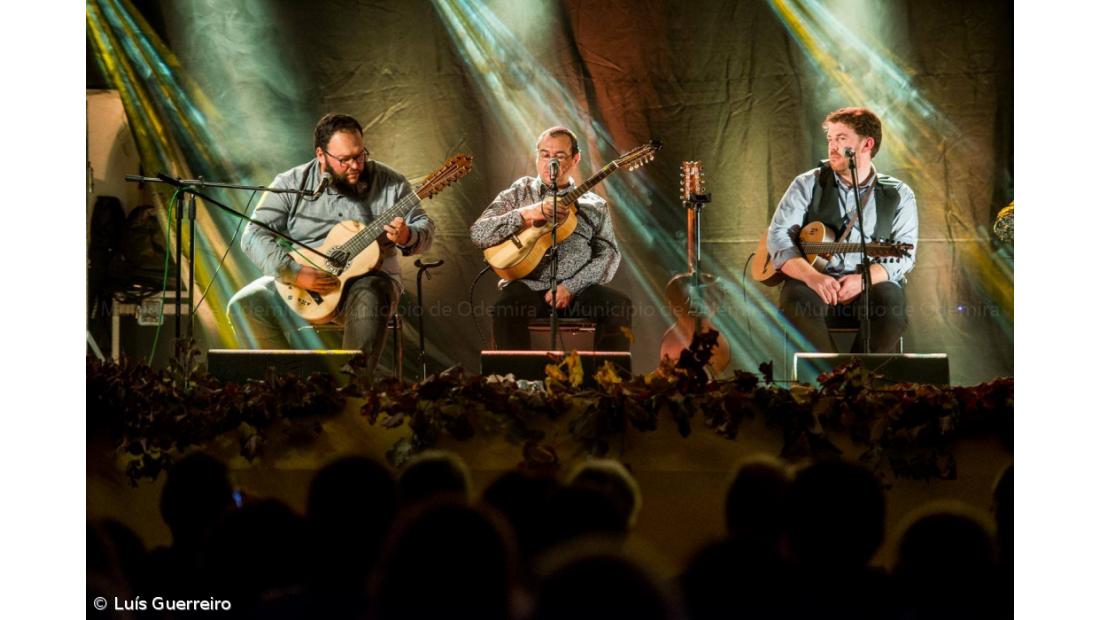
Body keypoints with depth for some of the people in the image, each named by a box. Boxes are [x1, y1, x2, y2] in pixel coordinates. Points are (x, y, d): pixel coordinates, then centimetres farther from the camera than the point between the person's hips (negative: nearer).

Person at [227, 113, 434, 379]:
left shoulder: (389, 183, 1)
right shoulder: (292, 184, -1)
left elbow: (425, 227, 6)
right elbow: (255, 235, -7)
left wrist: (407, 237, -20)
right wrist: (293, 272, -22)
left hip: (367, 278, -1)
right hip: (298, 285, 1)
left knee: (370, 298, -38)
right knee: (245, 305, -23)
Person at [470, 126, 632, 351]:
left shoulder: (594, 205, 18)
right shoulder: (518, 194, 15)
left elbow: (608, 255, 6)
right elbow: (478, 234, 2)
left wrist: (571, 287, -11)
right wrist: (528, 213, -11)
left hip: (576, 290, 1)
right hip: (528, 287, -1)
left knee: (619, 306, -27)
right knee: (507, 307, -35)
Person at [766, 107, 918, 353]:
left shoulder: (898, 195, 11)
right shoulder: (809, 184, 10)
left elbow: (904, 254, 1)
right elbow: (778, 235, -1)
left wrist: (863, 280, -18)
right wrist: (812, 276, -19)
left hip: (872, 287, 0)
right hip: (814, 285, 0)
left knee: (892, 308, -33)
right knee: (797, 301, -35)